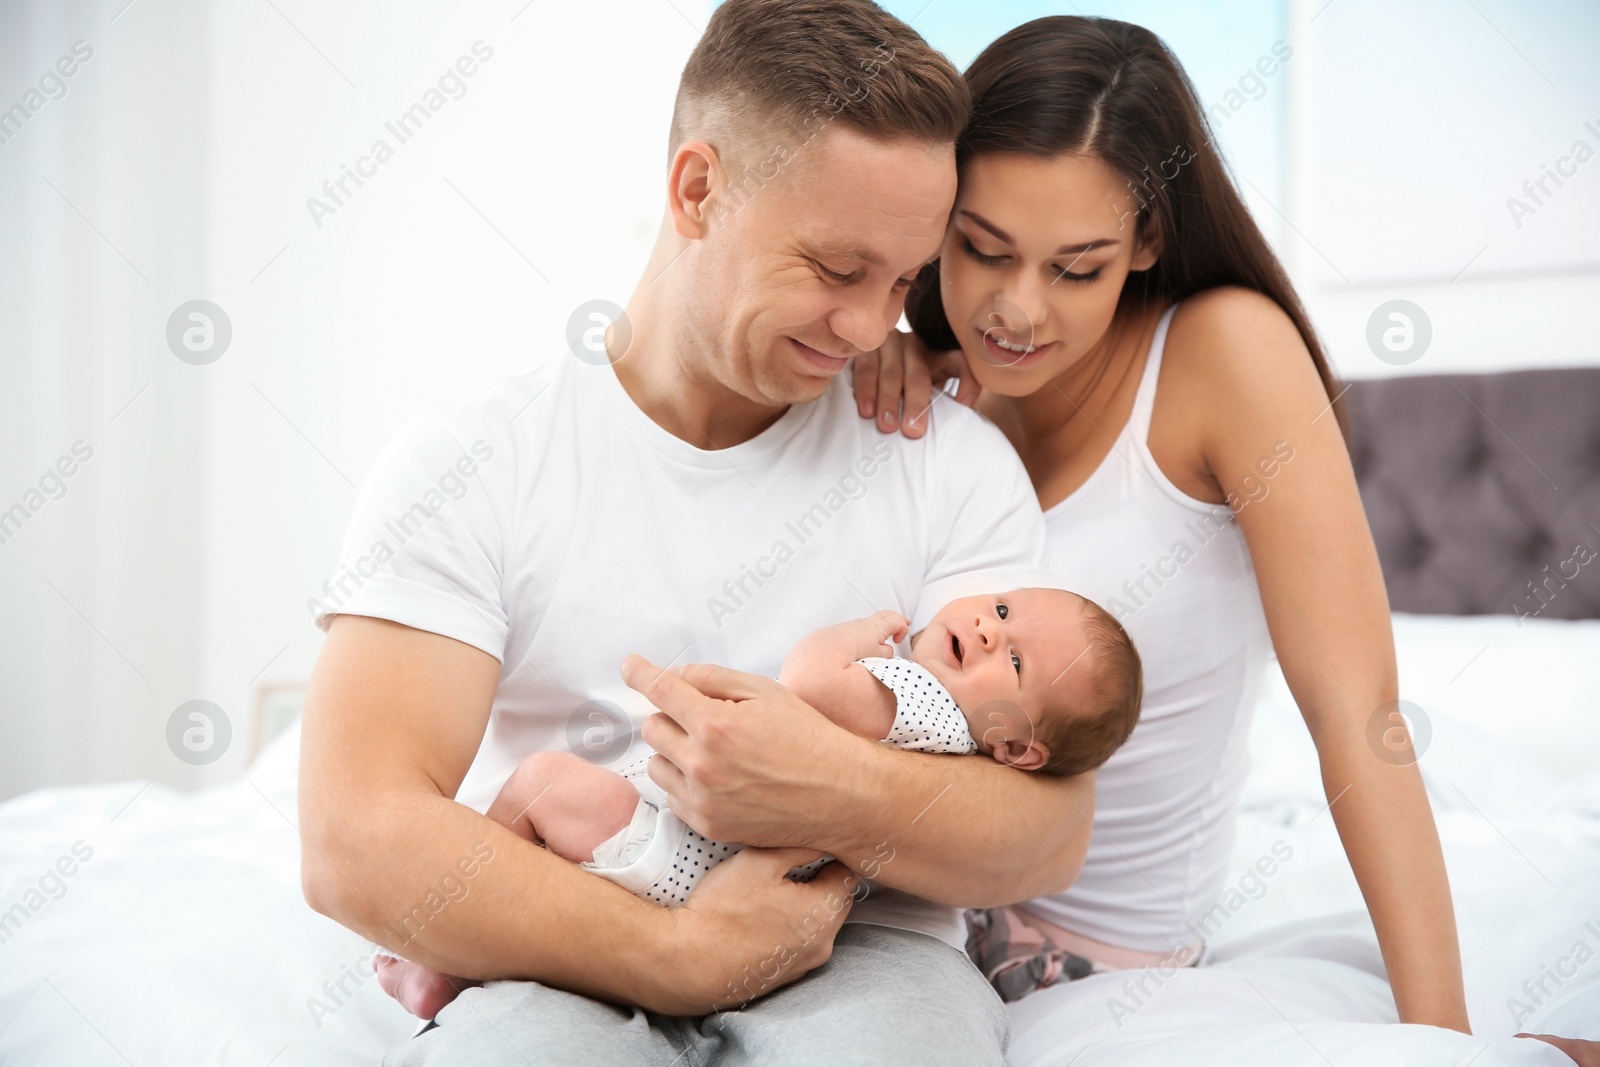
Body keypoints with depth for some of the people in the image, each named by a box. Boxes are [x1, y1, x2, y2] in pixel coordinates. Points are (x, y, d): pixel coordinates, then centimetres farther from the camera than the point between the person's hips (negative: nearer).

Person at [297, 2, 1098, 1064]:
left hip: (864, 960, 1)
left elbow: (1051, 835, 0)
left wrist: (842, 797, -21)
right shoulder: (467, 463, 2)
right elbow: (355, 842, -9)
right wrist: (682, 955, -17)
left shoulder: (954, 460, 7)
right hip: (566, 976, -1)